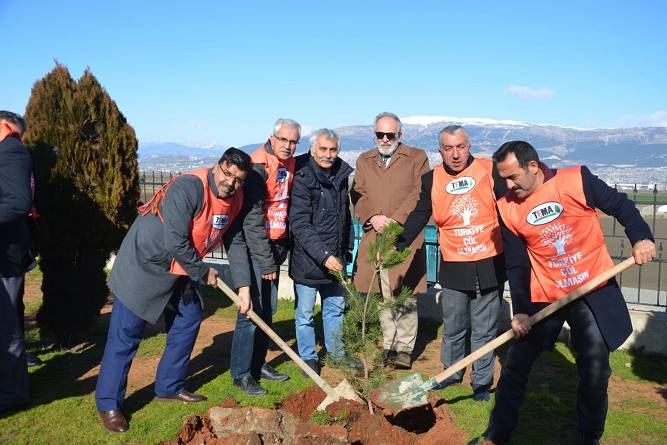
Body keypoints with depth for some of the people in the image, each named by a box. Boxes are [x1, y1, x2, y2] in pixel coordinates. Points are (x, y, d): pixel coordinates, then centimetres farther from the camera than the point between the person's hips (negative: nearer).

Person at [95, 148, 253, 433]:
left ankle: (169, 388, 28)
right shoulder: (188, 188, -28)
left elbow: (236, 243, 4)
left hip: (182, 270, 8)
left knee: (188, 322, 12)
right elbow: (176, 243, -30)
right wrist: (204, 272, -16)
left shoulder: (234, 199, -2)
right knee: (125, 334, -3)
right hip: (145, 263, -8)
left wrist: (243, 286, -1)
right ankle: (108, 404, 10)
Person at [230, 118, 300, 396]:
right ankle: (242, 374, 7)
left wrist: (282, 250, 12)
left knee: (268, 310, 14)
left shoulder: (290, 166, 8)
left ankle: (258, 364, 28)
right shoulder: (258, 166, -17)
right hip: (252, 247, -8)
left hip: (274, 246, 8)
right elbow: (252, 219, -20)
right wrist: (266, 261, -18)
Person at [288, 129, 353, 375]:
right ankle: (308, 357, 25)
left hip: (334, 258, 6)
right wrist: (323, 256, -26)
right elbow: (300, 225, -21)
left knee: (336, 307, 18)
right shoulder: (302, 178, -16)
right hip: (306, 259, -6)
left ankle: (336, 352, 34)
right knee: (305, 312, 7)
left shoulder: (342, 174, 4)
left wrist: (346, 248, 17)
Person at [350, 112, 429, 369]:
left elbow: (420, 194, -5)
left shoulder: (417, 158, 6)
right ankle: (389, 345, 20)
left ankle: (405, 348, 8)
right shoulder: (364, 161, 18)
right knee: (383, 293, 8)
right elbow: (358, 195, 10)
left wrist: (395, 220, -14)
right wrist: (372, 217, -8)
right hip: (374, 236, 4)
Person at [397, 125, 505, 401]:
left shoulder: (490, 171, -4)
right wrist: (397, 244, -12)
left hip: (489, 265, -1)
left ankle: (482, 382, 25)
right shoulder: (431, 180, 1)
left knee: (485, 330, 9)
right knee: (452, 329, 12)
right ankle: (452, 372, 34)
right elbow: (418, 218, 2)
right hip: (453, 268, 1)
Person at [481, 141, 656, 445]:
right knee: (515, 367, 5)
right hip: (544, 298, 2)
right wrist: (520, 311, -6)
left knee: (595, 375, 5)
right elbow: (516, 266, -1)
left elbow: (620, 206, -2)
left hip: (594, 293, -1)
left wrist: (641, 237, -20)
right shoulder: (507, 208, -4)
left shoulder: (576, 180, -11)